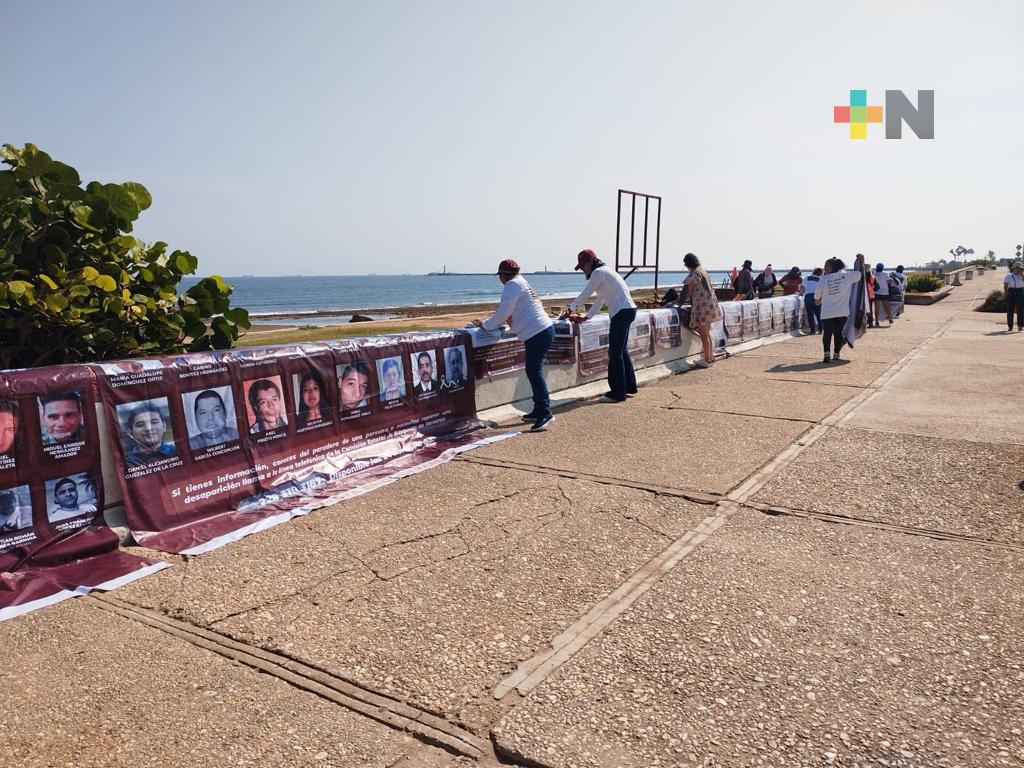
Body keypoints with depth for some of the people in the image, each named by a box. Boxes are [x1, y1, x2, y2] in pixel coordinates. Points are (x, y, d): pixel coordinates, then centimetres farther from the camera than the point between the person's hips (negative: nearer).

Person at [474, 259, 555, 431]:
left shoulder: (512, 285, -7)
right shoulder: (522, 283, 23)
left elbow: (503, 313, -11)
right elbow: (509, 313, 27)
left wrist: (485, 324, 1)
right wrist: (490, 323, 22)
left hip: (537, 334, -10)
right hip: (544, 331, 10)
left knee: (534, 373, -11)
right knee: (534, 372, 14)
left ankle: (545, 413, -15)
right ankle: (539, 411, 19)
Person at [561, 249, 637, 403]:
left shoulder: (599, 272, -9)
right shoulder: (605, 272, 22)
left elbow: (584, 295, -5)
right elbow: (600, 300, 24)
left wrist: (570, 310, 9)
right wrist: (585, 318, 20)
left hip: (622, 312, -11)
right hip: (627, 311, 11)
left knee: (615, 353, -8)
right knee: (621, 351, 18)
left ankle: (617, 392, -6)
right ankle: (629, 386, 27)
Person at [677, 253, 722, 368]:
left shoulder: (693, 275, -13)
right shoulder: (703, 271, 14)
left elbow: (689, 292, -10)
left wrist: (679, 302, 5)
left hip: (702, 306, -9)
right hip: (711, 303, 9)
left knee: (703, 334, -2)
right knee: (707, 332, 19)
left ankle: (706, 360, 2)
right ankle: (711, 356, 28)